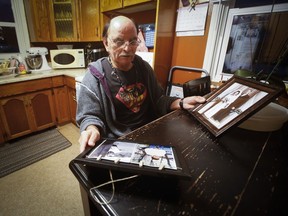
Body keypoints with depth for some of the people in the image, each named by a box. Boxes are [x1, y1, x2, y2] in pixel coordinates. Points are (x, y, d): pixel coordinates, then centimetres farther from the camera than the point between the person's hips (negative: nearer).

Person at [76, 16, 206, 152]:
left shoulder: (144, 67, 6)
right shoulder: (95, 75, -10)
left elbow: (158, 100, 12)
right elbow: (89, 115, -10)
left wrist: (181, 103, -3)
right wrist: (92, 130, -33)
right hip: (118, 142, -3)